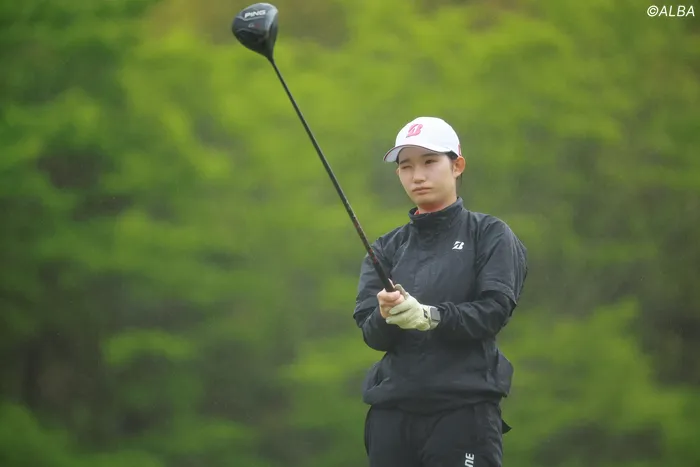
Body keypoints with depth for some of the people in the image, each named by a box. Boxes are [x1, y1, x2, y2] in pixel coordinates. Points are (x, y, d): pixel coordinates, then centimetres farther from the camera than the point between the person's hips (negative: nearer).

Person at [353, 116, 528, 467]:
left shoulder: (489, 235, 5)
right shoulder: (387, 249, 15)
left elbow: (495, 310, -8)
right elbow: (370, 331, 4)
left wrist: (430, 316, -23)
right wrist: (385, 317, -19)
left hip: (465, 409, -4)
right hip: (392, 409, 4)